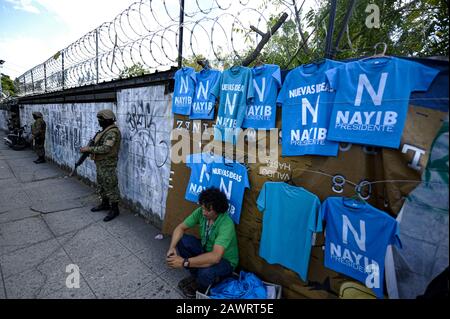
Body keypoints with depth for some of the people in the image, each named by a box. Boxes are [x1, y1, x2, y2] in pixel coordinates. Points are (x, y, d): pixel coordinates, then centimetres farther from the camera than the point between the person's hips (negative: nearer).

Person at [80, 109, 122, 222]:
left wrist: (89, 149, -22)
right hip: (101, 163, 10)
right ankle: (105, 204, 35)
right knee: (101, 185, 20)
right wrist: (89, 149, 5)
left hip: (108, 164, -10)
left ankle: (114, 209, 8)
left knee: (110, 187, -2)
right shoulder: (105, 130, 12)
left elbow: (105, 148, -29)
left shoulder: (112, 132, -21)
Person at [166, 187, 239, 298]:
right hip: (206, 250, 6)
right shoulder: (200, 212, -17)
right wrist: (172, 247, -26)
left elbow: (215, 257, -44)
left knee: (206, 272, -36)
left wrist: (184, 262, -42)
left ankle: (198, 286, 3)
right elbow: (180, 228, -8)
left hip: (224, 261, -6)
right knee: (182, 240, -13)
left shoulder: (226, 225, -36)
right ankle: (195, 275, 7)